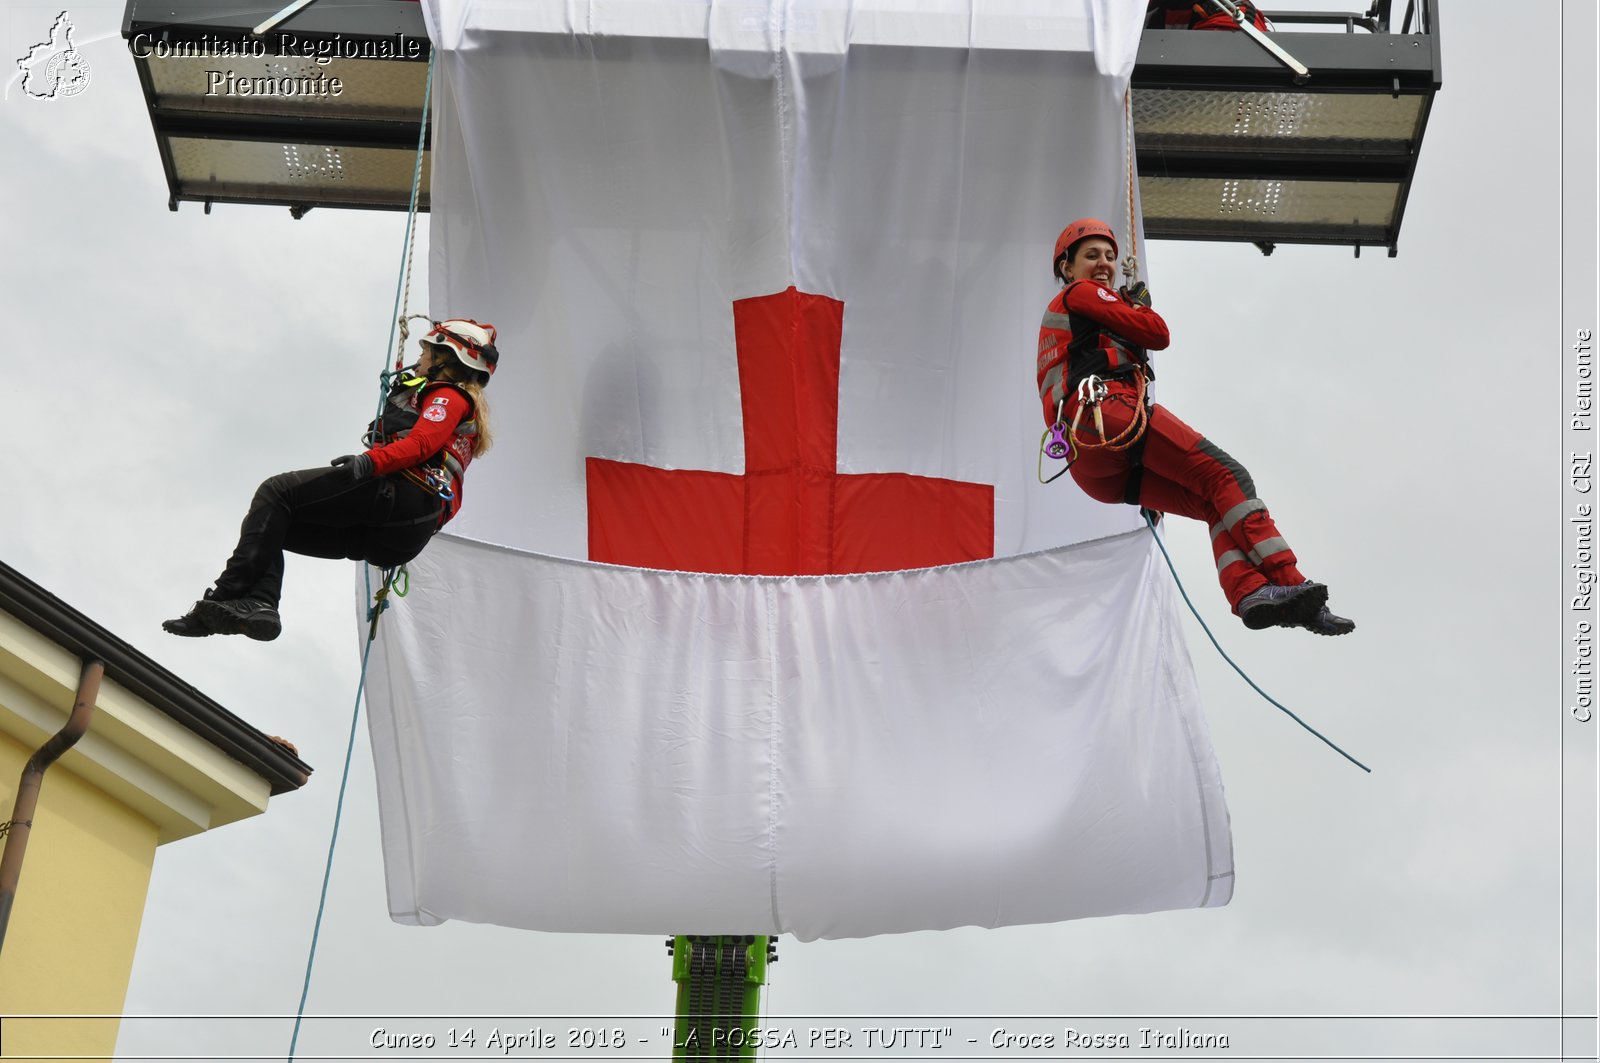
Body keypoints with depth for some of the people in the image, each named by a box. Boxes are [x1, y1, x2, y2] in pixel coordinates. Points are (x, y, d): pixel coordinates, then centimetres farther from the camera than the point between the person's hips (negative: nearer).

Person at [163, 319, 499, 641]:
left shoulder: (449, 395, 7)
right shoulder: (464, 408, 35)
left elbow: (422, 442, -14)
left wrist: (370, 462, -28)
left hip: (401, 496, -10)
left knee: (276, 492, -16)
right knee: (271, 527, 8)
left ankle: (226, 594, -25)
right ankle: (259, 603, -17)